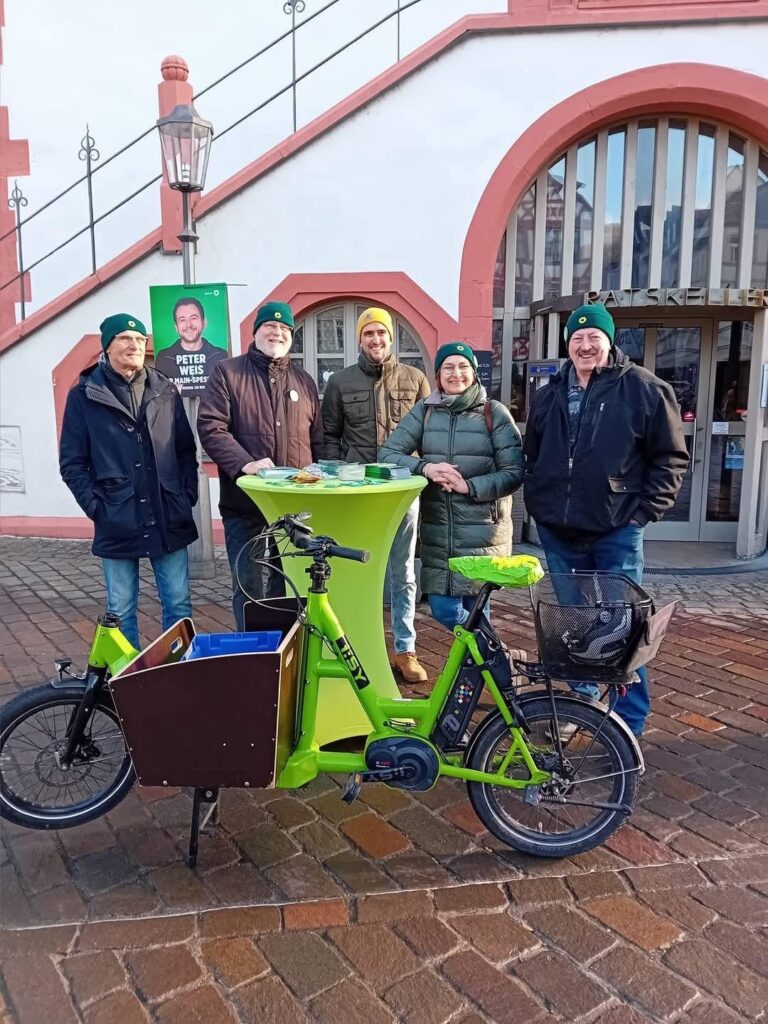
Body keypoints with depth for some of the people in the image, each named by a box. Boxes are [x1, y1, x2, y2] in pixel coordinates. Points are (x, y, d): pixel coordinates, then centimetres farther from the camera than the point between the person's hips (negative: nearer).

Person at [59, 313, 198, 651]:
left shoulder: (165, 391, 9)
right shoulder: (84, 395, 2)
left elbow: (186, 450, 12)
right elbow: (72, 462, 1)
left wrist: (188, 496, 2)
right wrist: (96, 506, -6)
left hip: (169, 520, 2)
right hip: (117, 523, -2)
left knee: (178, 604, 7)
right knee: (121, 612, 8)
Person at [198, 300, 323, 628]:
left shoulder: (304, 381, 15)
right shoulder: (227, 372, 2)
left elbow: (318, 441, 18)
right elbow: (210, 427, -10)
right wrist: (245, 463, -24)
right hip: (244, 504, -3)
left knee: (287, 586, 13)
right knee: (249, 588, 3)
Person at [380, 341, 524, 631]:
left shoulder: (494, 413, 0)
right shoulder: (424, 411, 7)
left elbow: (514, 472, -4)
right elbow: (387, 453, 0)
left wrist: (470, 486, -17)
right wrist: (425, 467, -17)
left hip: (482, 531, -2)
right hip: (437, 532, 2)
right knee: (443, 611, 2)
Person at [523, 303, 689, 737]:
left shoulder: (644, 389, -3)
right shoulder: (551, 395, 12)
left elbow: (672, 457, -1)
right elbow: (533, 456, 22)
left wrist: (645, 511, -8)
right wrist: (537, 504, 13)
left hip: (617, 531, -5)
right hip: (559, 531, 5)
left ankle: (629, 723, 13)